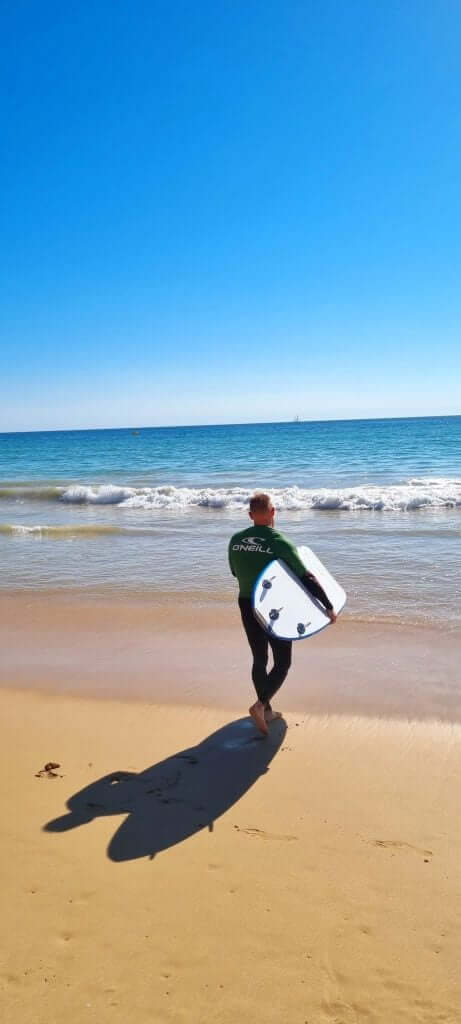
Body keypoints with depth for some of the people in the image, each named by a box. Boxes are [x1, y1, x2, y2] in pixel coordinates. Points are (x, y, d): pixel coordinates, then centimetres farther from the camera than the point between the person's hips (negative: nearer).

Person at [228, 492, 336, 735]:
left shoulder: (235, 540, -3)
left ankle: (266, 711, 29)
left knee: (259, 660, 18)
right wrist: (328, 606, -12)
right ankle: (260, 705, -6)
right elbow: (307, 578, -17)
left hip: (247, 605, 5)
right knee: (282, 662, 9)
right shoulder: (279, 542, -17)